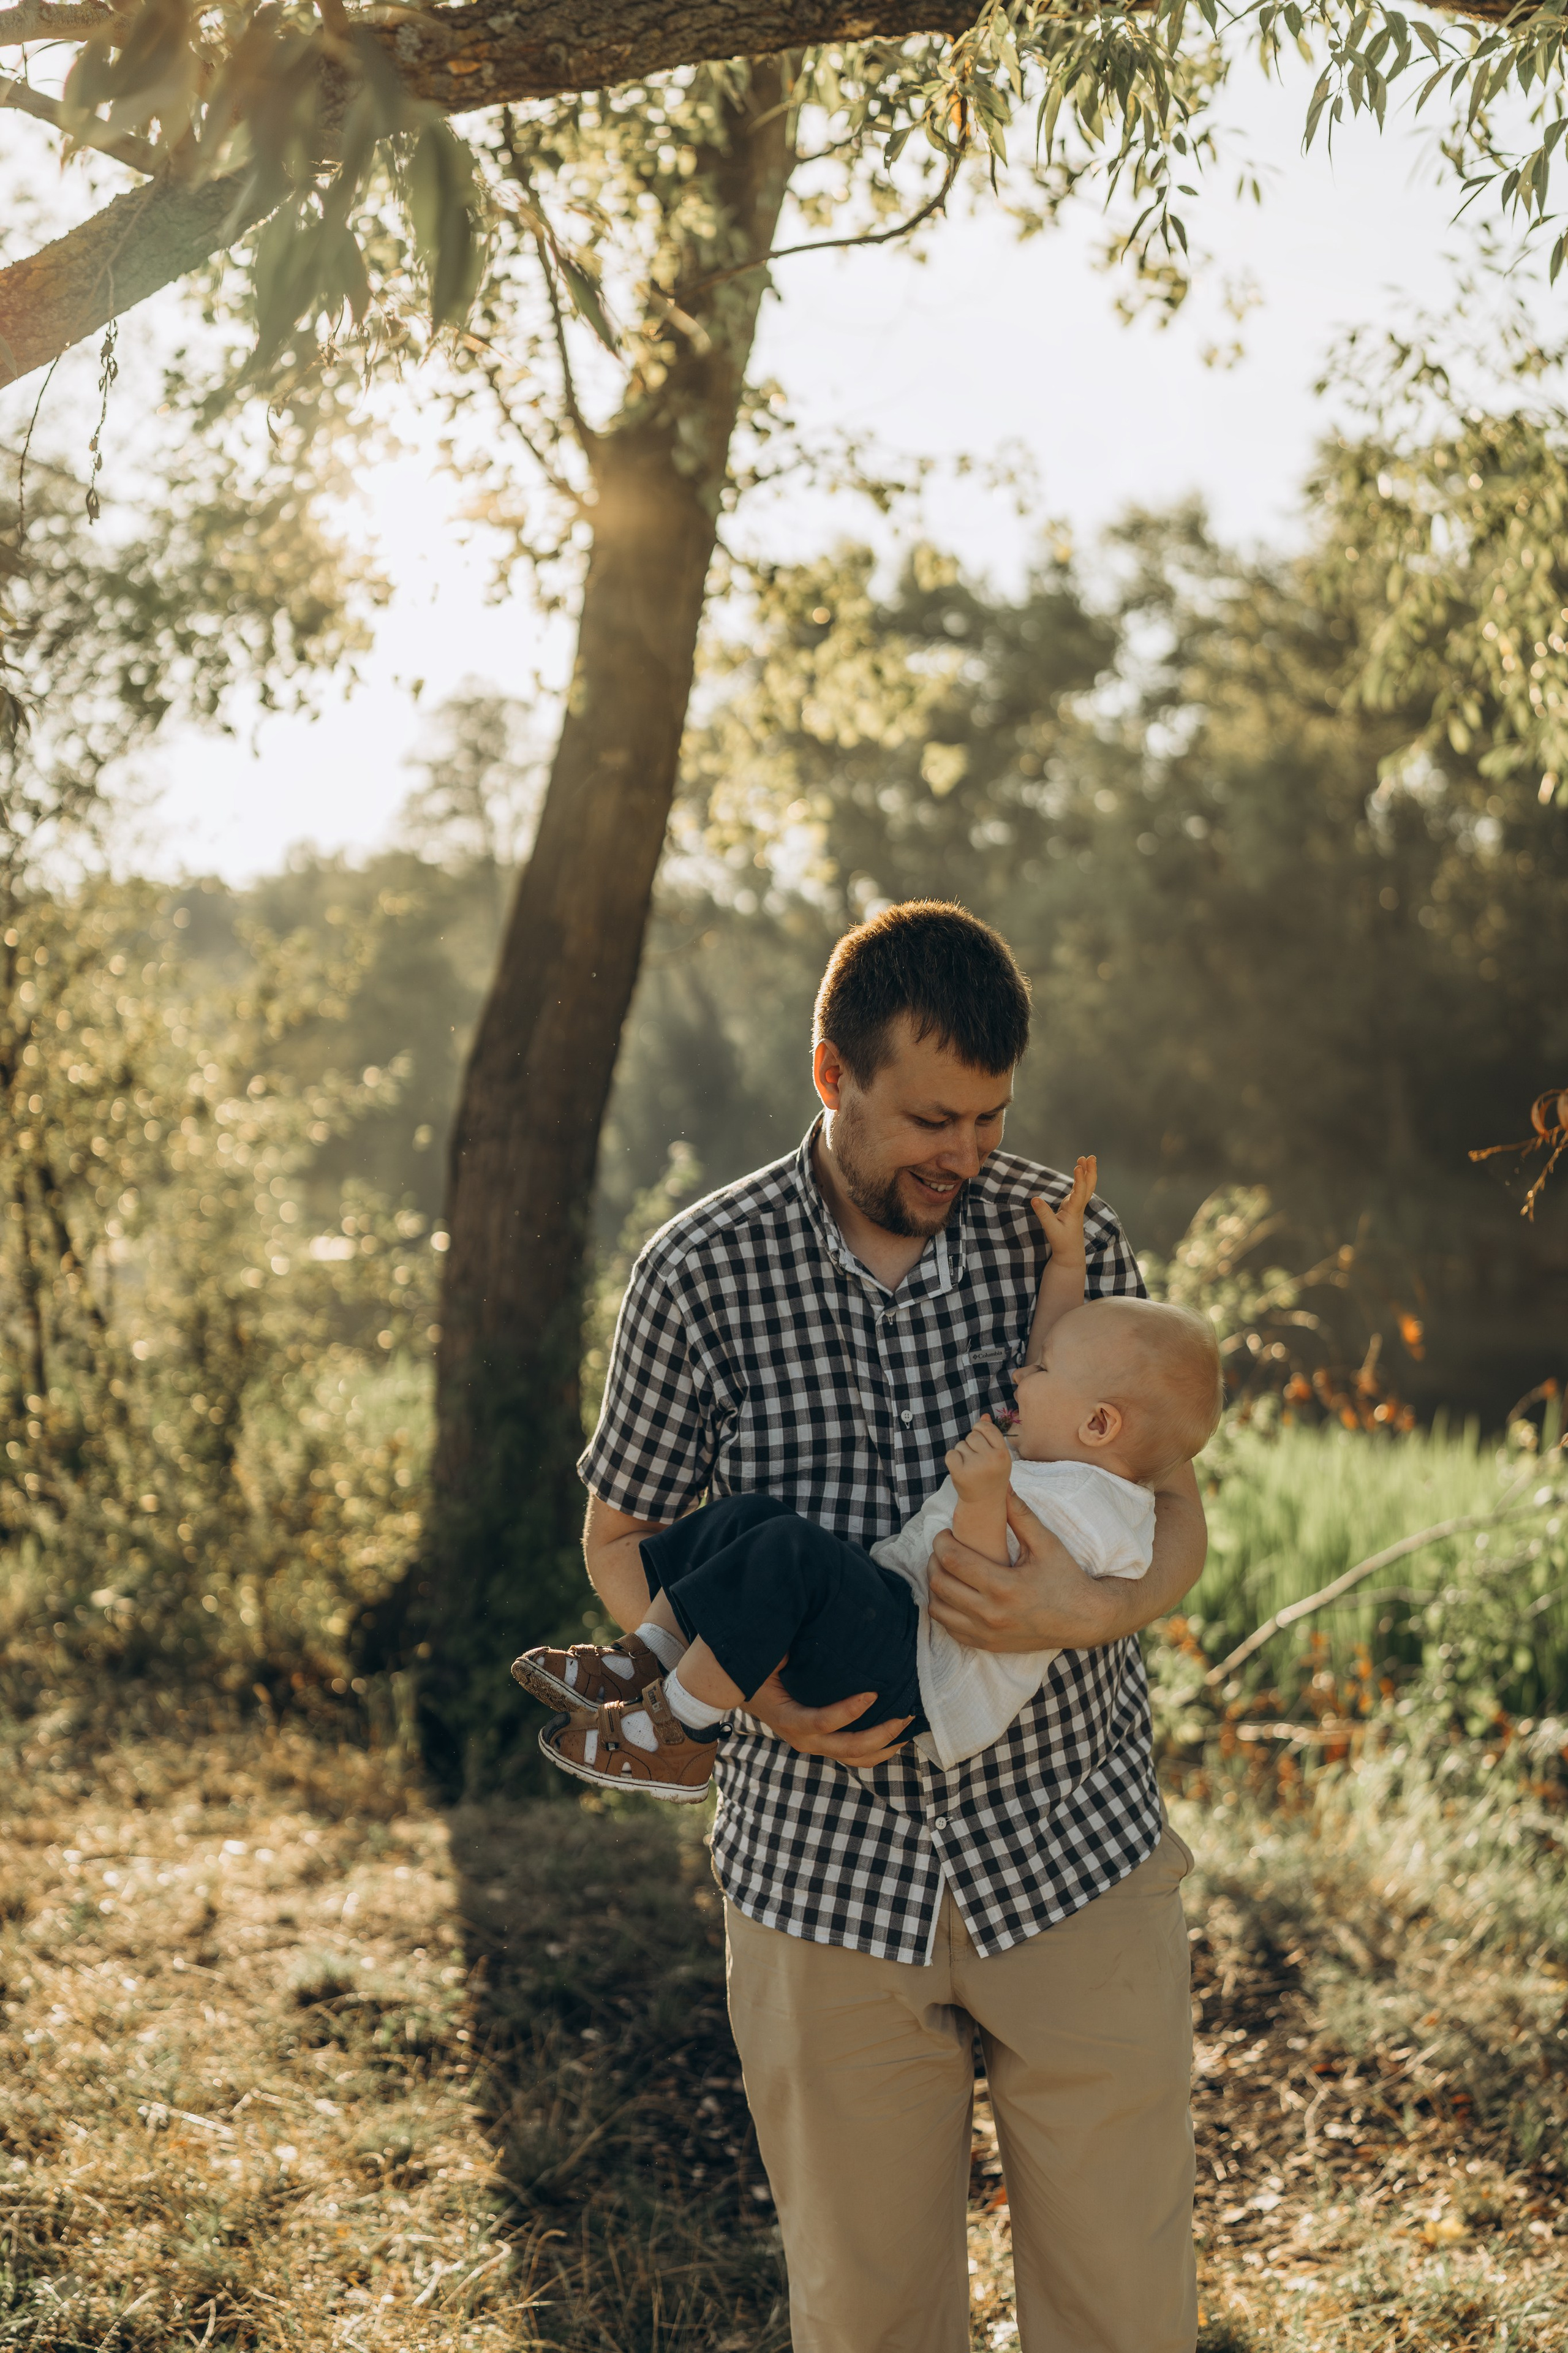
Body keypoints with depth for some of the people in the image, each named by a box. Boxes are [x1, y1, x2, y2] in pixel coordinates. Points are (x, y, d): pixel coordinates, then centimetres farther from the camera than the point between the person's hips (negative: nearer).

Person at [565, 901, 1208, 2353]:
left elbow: (1177, 1518, 3)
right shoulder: (702, 1276, -5)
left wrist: (1092, 1608, -20)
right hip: (824, 1866, -1)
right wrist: (748, 1685, -13)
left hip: (1078, 1851, 1)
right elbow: (623, 1538, 6)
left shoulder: (1071, 1240, -1)